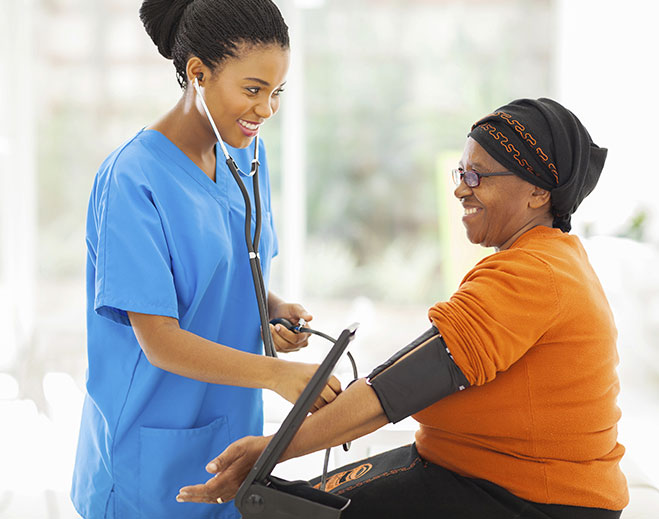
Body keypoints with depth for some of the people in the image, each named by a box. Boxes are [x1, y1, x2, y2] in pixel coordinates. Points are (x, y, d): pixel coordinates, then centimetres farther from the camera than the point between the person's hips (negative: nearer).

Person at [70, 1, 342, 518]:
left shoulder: (246, 157, 4)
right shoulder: (132, 179, -20)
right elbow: (160, 342, -22)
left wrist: (273, 309, -5)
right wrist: (276, 373, -30)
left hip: (233, 427, 7)